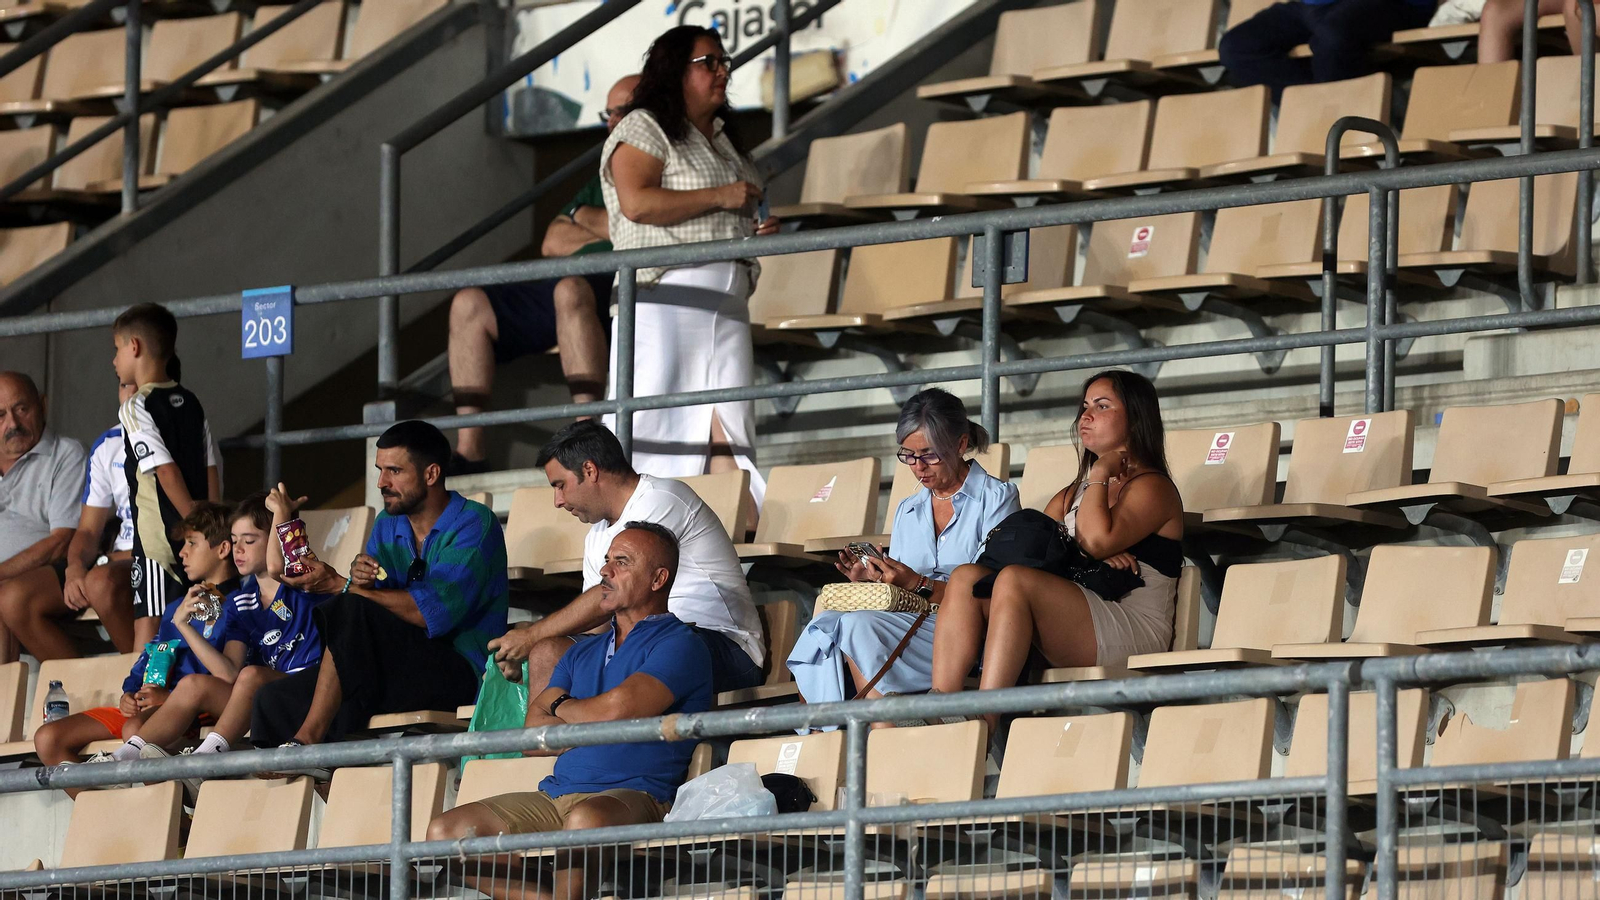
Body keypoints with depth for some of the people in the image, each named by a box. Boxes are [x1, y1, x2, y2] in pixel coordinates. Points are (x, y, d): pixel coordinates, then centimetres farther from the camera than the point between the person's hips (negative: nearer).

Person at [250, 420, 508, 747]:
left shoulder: (474, 524, -7)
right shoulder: (387, 525, 17)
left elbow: (433, 612, -20)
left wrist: (341, 586, -20)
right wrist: (358, 579, -15)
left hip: (460, 674, -7)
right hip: (399, 671, 7)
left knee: (350, 611, -29)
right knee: (274, 700, -9)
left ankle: (306, 739, -26)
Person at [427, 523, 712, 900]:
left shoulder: (679, 644, 2)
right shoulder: (583, 653, 25)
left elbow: (617, 708, -14)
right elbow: (532, 738, 15)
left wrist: (559, 706, 7)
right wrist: (591, 723, -3)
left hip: (633, 795, -8)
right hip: (557, 795, 8)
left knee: (587, 819, -44)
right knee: (444, 833, -10)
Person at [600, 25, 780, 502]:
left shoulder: (719, 138, 24)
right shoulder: (643, 130, -3)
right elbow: (637, 202, -19)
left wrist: (755, 228, 14)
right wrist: (719, 197, -15)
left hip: (727, 296, 7)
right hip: (666, 291, -7)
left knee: (728, 415, -4)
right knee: (653, 413, -9)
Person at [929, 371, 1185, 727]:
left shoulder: (1153, 488, 3)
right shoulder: (1071, 495, 28)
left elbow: (1098, 539, -16)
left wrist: (1100, 475, 0)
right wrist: (1091, 557, -6)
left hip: (1132, 632, -8)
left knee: (1014, 580, -30)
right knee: (966, 578, -11)